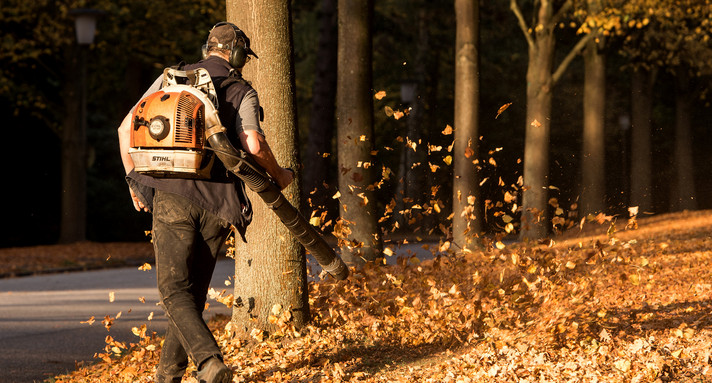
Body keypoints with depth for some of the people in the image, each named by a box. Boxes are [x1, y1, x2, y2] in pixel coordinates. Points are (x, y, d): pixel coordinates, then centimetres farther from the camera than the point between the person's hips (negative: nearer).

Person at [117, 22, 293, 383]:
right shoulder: (242, 91, 5)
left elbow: (126, 128, 10)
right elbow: (254, 145, -11)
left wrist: (133, 179, 21)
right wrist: (278, 175, 8)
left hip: (171, 196, 0)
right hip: (217, 203, 0)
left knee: (175, 292, -5)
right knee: (194, 290, 13)